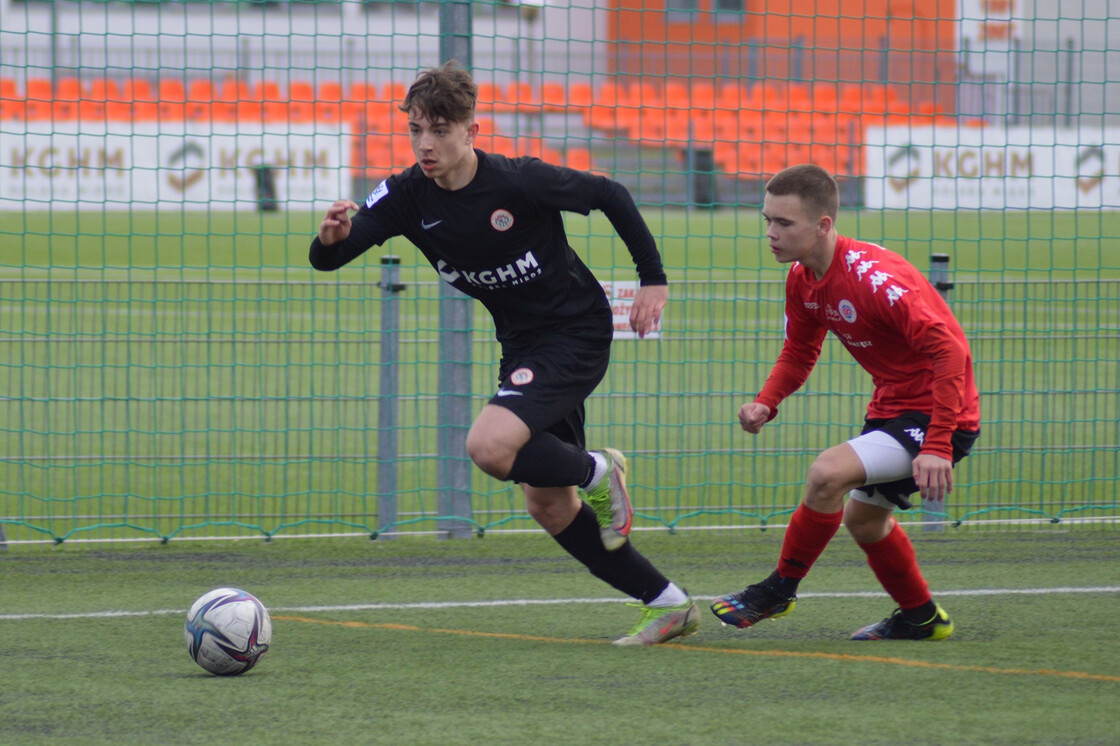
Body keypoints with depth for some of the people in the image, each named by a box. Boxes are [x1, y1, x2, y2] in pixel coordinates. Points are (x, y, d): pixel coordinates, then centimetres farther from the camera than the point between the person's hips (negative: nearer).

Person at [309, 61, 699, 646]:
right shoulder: (408, 196, -10)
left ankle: (596, 472, 2)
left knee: (490, 446, -27)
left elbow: (610, 195, -8)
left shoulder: (519, 182, -23)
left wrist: (654, 278, -5)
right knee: (546, 504, 6)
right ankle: (668, 604, 17)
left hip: (577, 331, -7)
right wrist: (331, 239, -39)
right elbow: (326, 259, -15)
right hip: (520, 343, 7)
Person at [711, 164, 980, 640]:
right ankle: (920, 618, 44)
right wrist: (766, 404, -7)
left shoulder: (874, 277, -29)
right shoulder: (802, 279, -1)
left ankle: (781, 588, -6)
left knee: (827, 474, -25)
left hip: (937, 416, -10)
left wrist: (937, 446, -37)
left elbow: (949, 350, -33)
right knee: (862, 518, 23)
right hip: (892, 408, 10)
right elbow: (799, 352, 14)